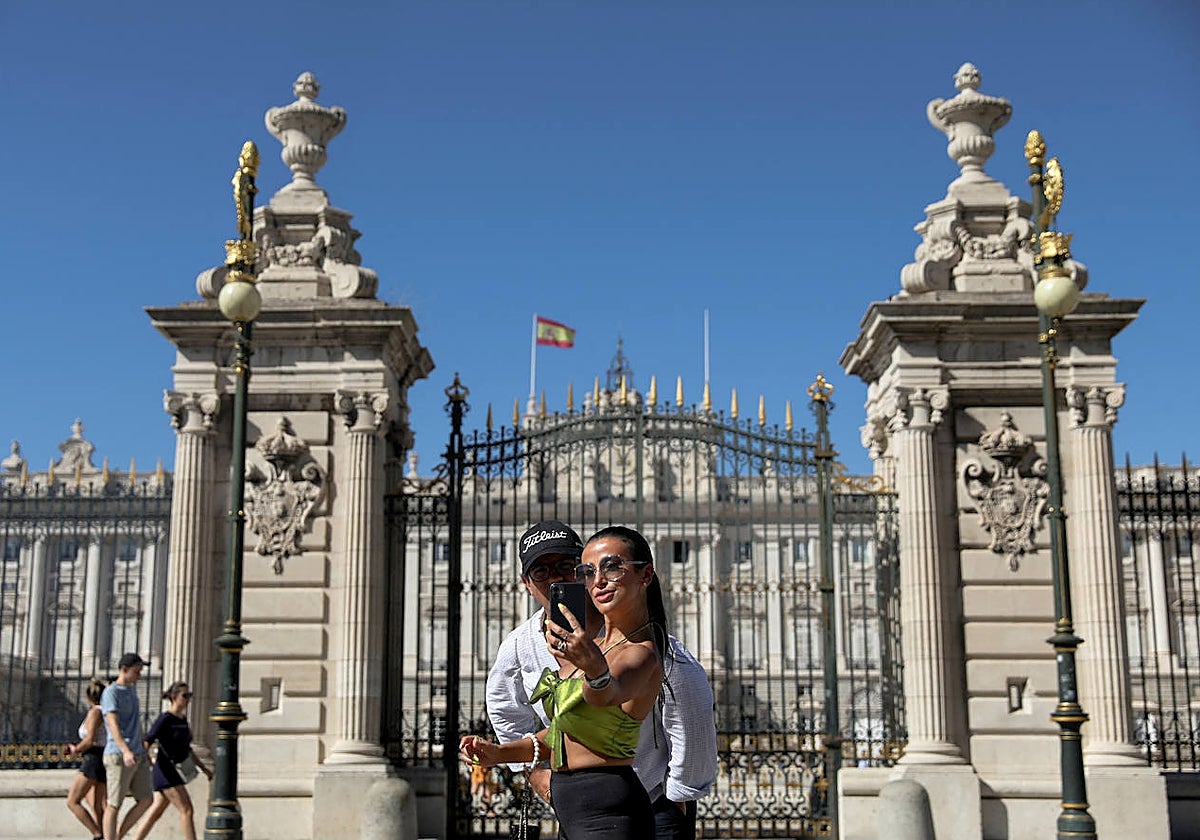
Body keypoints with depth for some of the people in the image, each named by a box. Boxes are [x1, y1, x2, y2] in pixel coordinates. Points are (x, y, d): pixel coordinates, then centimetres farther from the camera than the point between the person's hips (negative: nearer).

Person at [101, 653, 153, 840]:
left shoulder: (132, 688, 17)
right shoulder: (110, 693, -9)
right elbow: (113, 724, -23)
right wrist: (126, 751, -37)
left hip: (138, 756, 8)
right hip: (119, 756, -8)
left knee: (145, 801, 3)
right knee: (114, 805, -4)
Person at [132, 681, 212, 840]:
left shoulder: (183, 719, 14)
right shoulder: (165, 719, -12)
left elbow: (187, 748, 22)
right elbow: (147, 741, -16)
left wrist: (203, 767, 21)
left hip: (175, 771, 8)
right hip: (165, 769, -8)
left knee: (156, 813, 10)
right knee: (186, 810, -9)